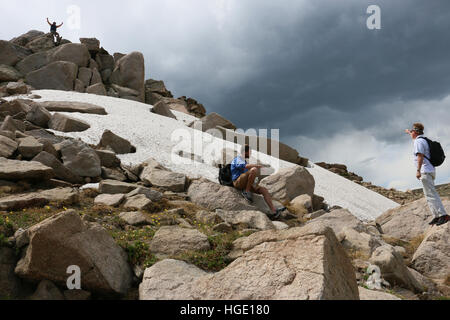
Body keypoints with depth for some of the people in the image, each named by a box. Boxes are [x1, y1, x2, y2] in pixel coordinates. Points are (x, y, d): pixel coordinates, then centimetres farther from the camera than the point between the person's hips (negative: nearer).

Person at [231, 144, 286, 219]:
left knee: (264, 190, -8)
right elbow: (242, 166, -25)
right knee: (254, 170, -31)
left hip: (247, 185, 9)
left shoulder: (245, 161, 27)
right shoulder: (237, 159, -1)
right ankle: (246, 192, -21)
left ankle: (274, 211, -16)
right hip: (238, 182, -9)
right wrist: (256, 165, -23)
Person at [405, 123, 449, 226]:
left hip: (425, 171, -10)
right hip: (430, 170, 10)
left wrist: (418, 170, -26)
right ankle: (437, 216, 8)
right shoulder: (424, 140, 20)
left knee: (431, 194, -15)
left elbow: (420, 156, -21)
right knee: (429, 194, 10)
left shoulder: (418, 141, -9)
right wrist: (409, 132, 62)